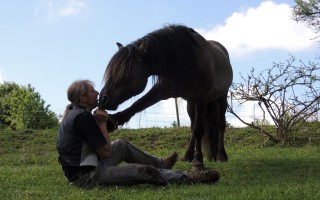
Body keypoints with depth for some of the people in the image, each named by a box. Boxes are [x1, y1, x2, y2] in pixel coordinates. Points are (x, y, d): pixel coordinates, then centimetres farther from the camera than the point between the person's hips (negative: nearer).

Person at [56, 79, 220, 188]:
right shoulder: (84, 117, -20)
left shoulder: (72, 113, 11)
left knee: (121, 145, 24)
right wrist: (102, 123, -8)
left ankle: (161, 163, 34)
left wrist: (98, 121, 4)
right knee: (146, 171, -8)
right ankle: (188, 179, 6)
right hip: (88, 176, -10)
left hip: (78, 168, 10)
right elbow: (106, 152, -16)